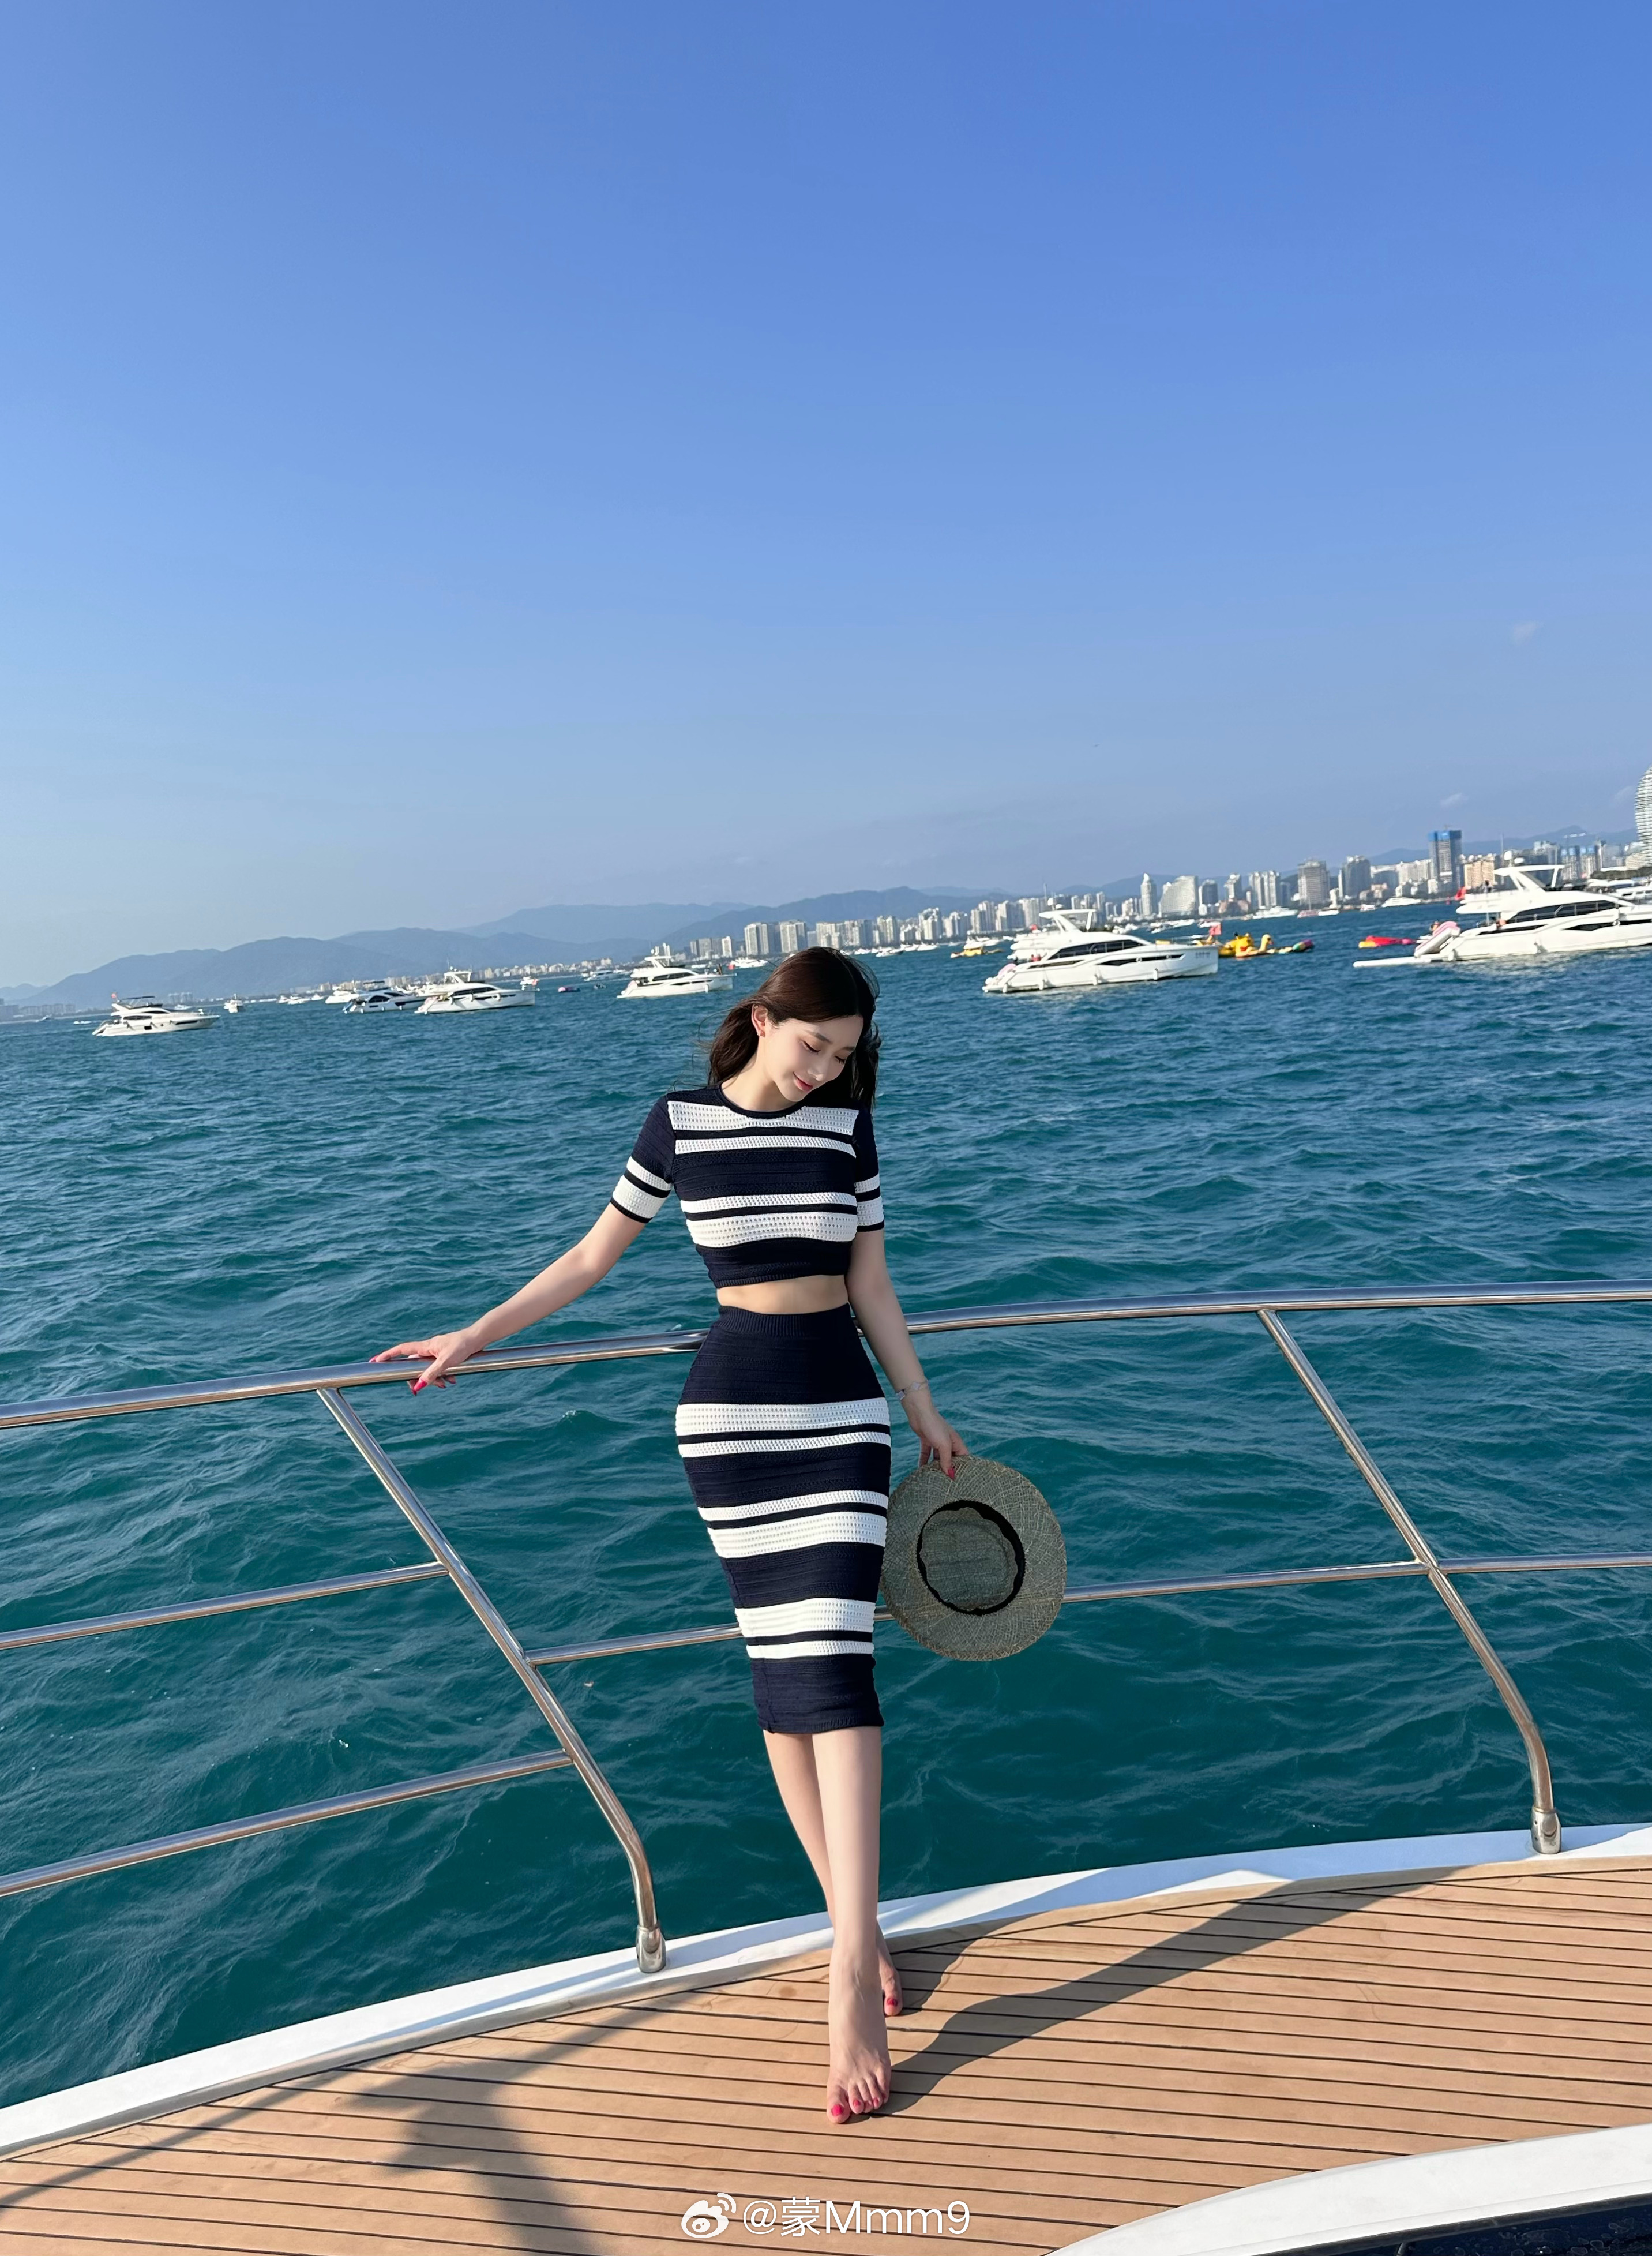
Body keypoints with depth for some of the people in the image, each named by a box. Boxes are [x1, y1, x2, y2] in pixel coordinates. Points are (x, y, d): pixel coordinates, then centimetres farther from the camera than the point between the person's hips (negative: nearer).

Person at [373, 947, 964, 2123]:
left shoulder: (849, 1123, 3)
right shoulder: (679, 1123, -1)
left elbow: (871, 1283, 9)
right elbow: (595, 1253, 8)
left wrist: (926, 1415, 13)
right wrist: (475, 1337, 8)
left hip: (843, 1406, 1)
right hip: (731, 1405, -1)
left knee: (833, 1662, -7)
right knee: (779, 1664, 3)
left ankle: (850, 1962, -3)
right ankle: (858, 1924, 17)